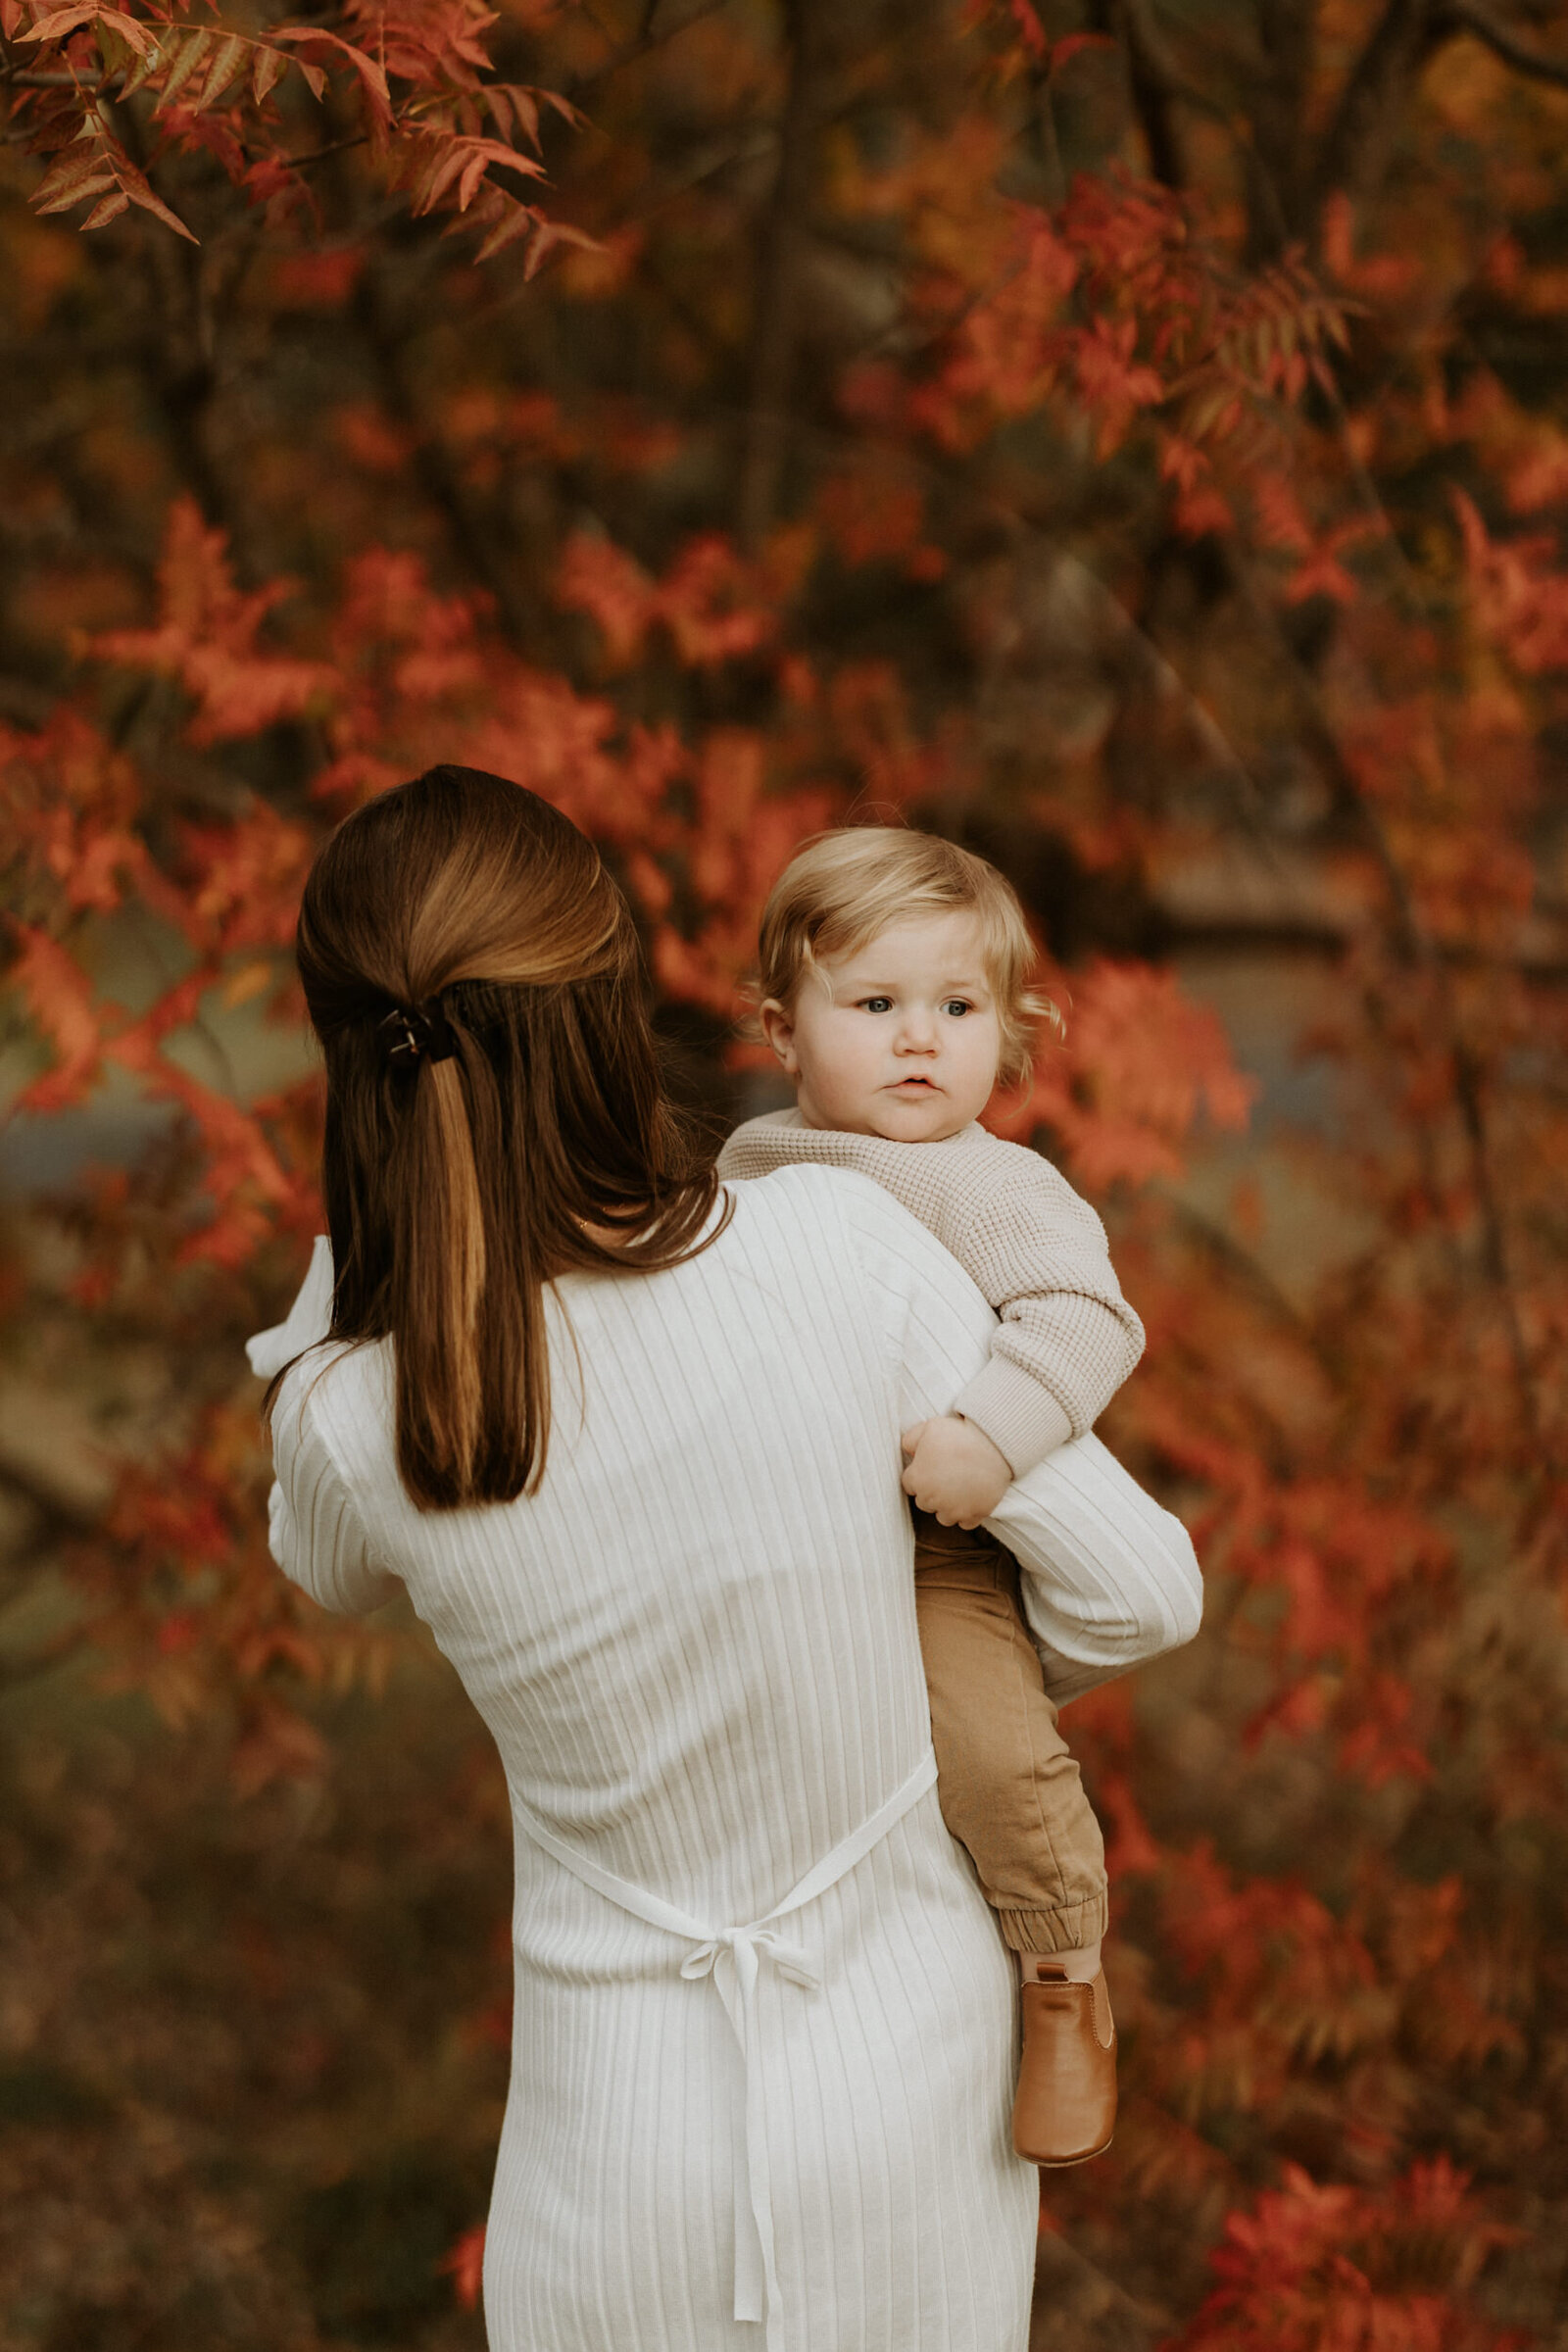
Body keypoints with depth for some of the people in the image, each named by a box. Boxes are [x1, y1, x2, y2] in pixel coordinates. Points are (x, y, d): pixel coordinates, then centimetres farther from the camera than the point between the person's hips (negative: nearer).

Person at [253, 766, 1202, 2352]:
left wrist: (366, 1234, -1)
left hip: (628, 2145, 0)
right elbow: (1138, 1594, -11)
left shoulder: (347, 1428, -19)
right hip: (914, 2085, 1)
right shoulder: (840, 1249, -22)